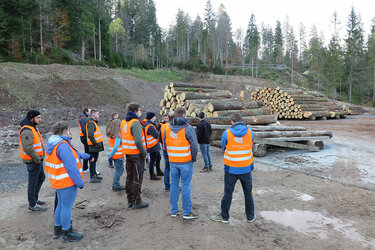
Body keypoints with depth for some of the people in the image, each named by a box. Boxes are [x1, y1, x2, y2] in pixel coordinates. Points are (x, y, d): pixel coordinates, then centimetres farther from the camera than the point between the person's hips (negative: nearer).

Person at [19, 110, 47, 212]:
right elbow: (28, 148, -31)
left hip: (37, 159, 10)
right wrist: (37, 159, -21)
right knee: (33, 182, 1)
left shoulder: (33, 128, 10)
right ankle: (32, 205, 15)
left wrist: (40, 157, 12)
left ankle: (35, 198, 37)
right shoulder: (27, 130, -23)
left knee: (41, 177, 22)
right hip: (33, 161, -10)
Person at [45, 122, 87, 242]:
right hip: (67, 182, -10)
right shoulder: (63, 146, -24)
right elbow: (71, 167, -26)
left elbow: (73, 153, 21)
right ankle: (67, 234, 16)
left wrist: (86, 156, 30)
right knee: (67, 207, 2)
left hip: (58, 181, 10)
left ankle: (57, 229, 37)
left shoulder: (54, 144, 8)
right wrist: (80, 182, -20)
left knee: (61, 205, 23)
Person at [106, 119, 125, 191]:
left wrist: (110, 153, 9)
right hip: (119, 155, -8)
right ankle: (116, 186, 9)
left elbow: (109, 144, 9)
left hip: (113, 155, 8)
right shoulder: (118, 135, -19)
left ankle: (115, 185, 23)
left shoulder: (110, 134, 6)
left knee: (118, 169, 19)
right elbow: (116, 147, -22)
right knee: (119, 170, 3)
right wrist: (111, 154, -12)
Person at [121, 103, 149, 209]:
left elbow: (123, 138, 12)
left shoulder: (123, 122, 9)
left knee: (129, 177, 15)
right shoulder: (135, 123, -18)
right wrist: (144, 153, -16)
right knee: (137, 178, 1)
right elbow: (138, 141, -26)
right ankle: (137, 202, 10)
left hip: (128, 154, 8)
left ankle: (130, 200, 25)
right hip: (136, 154, -8)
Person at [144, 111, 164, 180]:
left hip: (155, 146, 11)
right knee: (152, 160, -1)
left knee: (158, 158, 23)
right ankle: (152, 175, 10)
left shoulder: (148, 124, 11)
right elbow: (156, 135, -22)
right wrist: (156, 131, -4)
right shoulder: (150, 126, -23)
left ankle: (158, 172, 37)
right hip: (153, 146, -11)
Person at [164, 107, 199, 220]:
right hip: (186, 162, -5)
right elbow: (194, 145, -13)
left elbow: (165, 144, 10)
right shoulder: (188, 128, -13)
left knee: (174, 185, 13)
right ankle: (187, 212, 10)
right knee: (185, 186, 2)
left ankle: (173, 211, 21)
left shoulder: (167, 128, 4)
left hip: (172, 162, 5)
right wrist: (194, 158, 1)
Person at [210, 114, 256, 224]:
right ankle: (250, 216, 27)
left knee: (228, 193, 9)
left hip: (231, 169, -2)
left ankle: (224, 217, 20)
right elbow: (250, 147, 10)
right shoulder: (250, 132, -4)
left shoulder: (227, 133, -10)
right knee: (248, 193, 16)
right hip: (246, 169, 2)